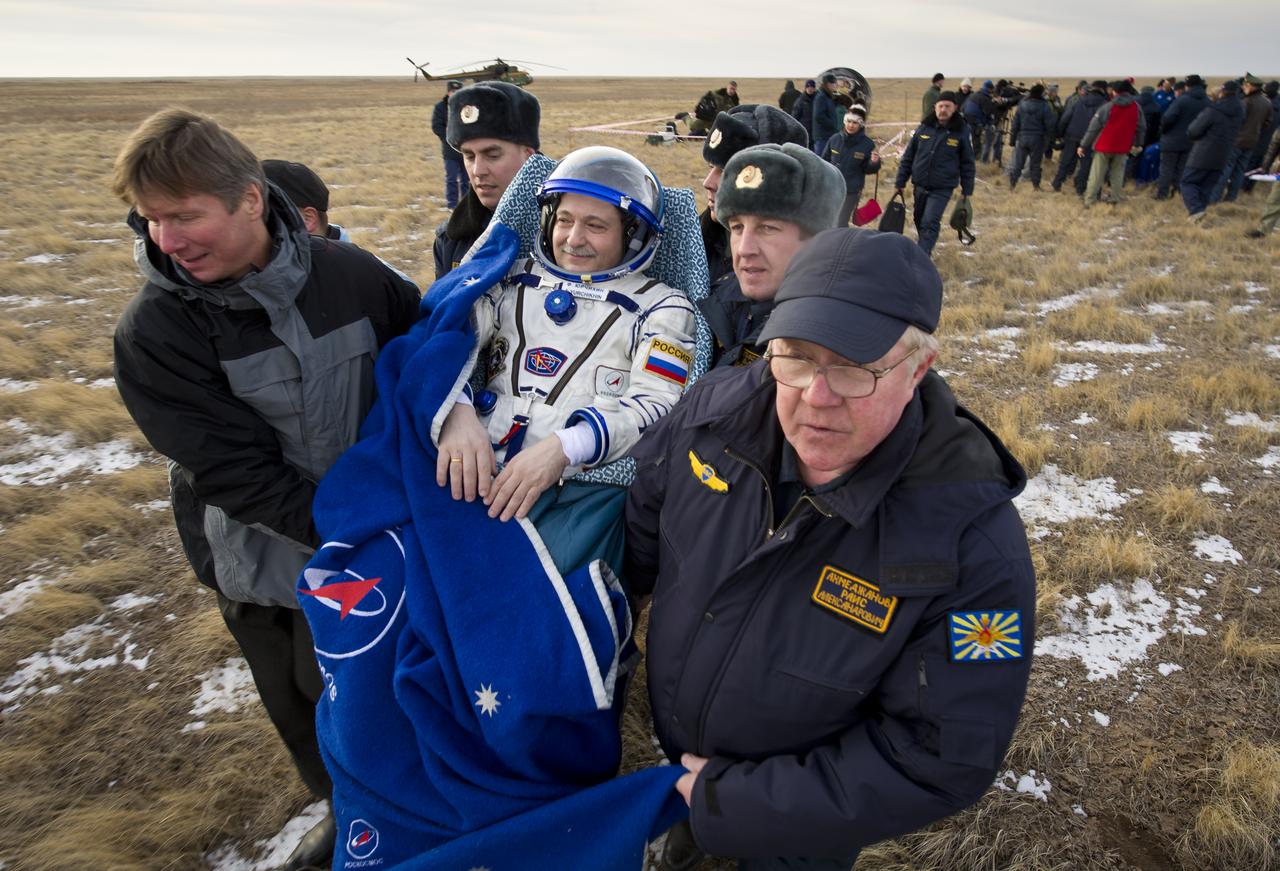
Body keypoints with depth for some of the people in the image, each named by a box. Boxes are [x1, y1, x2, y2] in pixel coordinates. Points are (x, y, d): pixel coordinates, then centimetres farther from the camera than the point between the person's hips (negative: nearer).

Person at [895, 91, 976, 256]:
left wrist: (967, 190, 1)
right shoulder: (924, 128, -2)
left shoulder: (961, 132, -6)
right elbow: (908, 156, 4)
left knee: (930, 223, -13)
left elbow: (967, 163, 1)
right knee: (919, 219, 17)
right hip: (920, 185, 4)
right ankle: (924, 247, 41)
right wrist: (900, 181, 3)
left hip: (942, 189, -3)